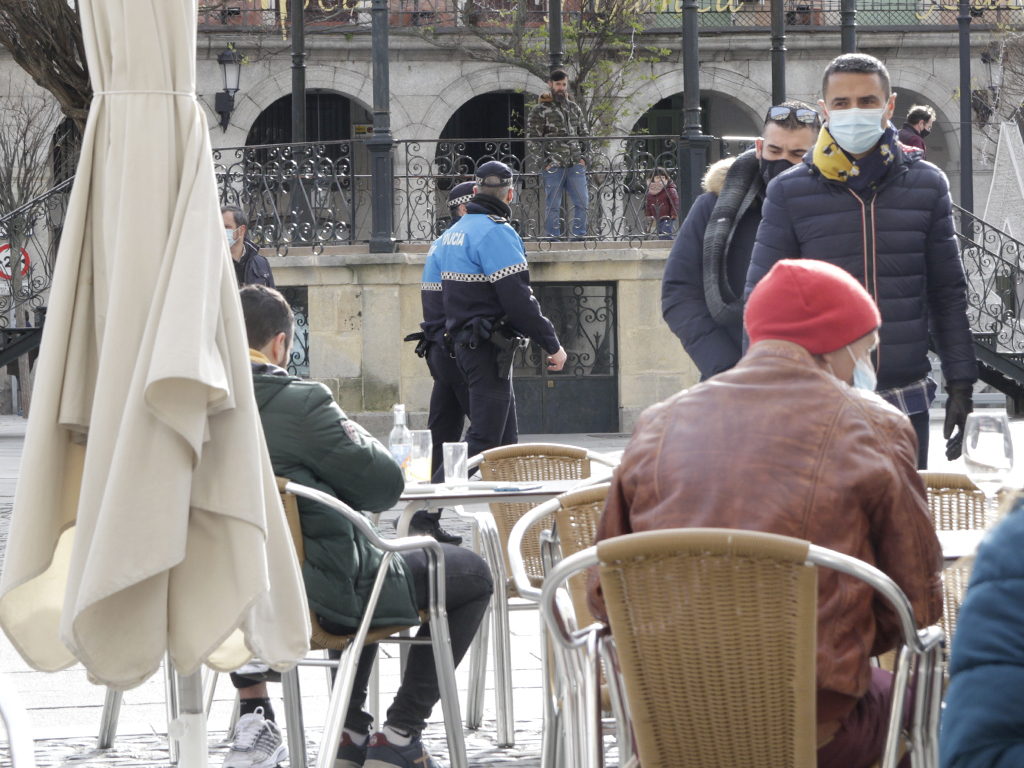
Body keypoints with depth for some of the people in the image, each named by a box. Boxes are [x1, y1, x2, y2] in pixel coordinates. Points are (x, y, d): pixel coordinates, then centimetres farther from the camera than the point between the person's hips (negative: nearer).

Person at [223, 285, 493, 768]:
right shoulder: (299, 403, -21)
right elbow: (385, 485, -14)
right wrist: (359, 437, 5)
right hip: (320, 596, -7)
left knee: (365, 569, 37)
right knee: (471, 574, 13)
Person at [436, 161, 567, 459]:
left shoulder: (451, 234, 15)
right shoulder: (496, 232, -15)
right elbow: (517, 299, -20)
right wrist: (552, 345, -14)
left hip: (463, 342, 10)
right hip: (488, 350, -10)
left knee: (505, 438, 14)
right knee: (483, 440, -10)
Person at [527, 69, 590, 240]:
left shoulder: (574, 108, 16)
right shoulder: (540, 110, 0)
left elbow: (583, 135, 22)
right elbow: (534, 140, -3)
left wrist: (583, 157, 8)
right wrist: (543, 163, -10)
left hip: (575, 166, 4)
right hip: (553, 166, -4)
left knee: (582, 202, 0)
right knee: (553, 205, -1)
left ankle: (578, 238, 9)